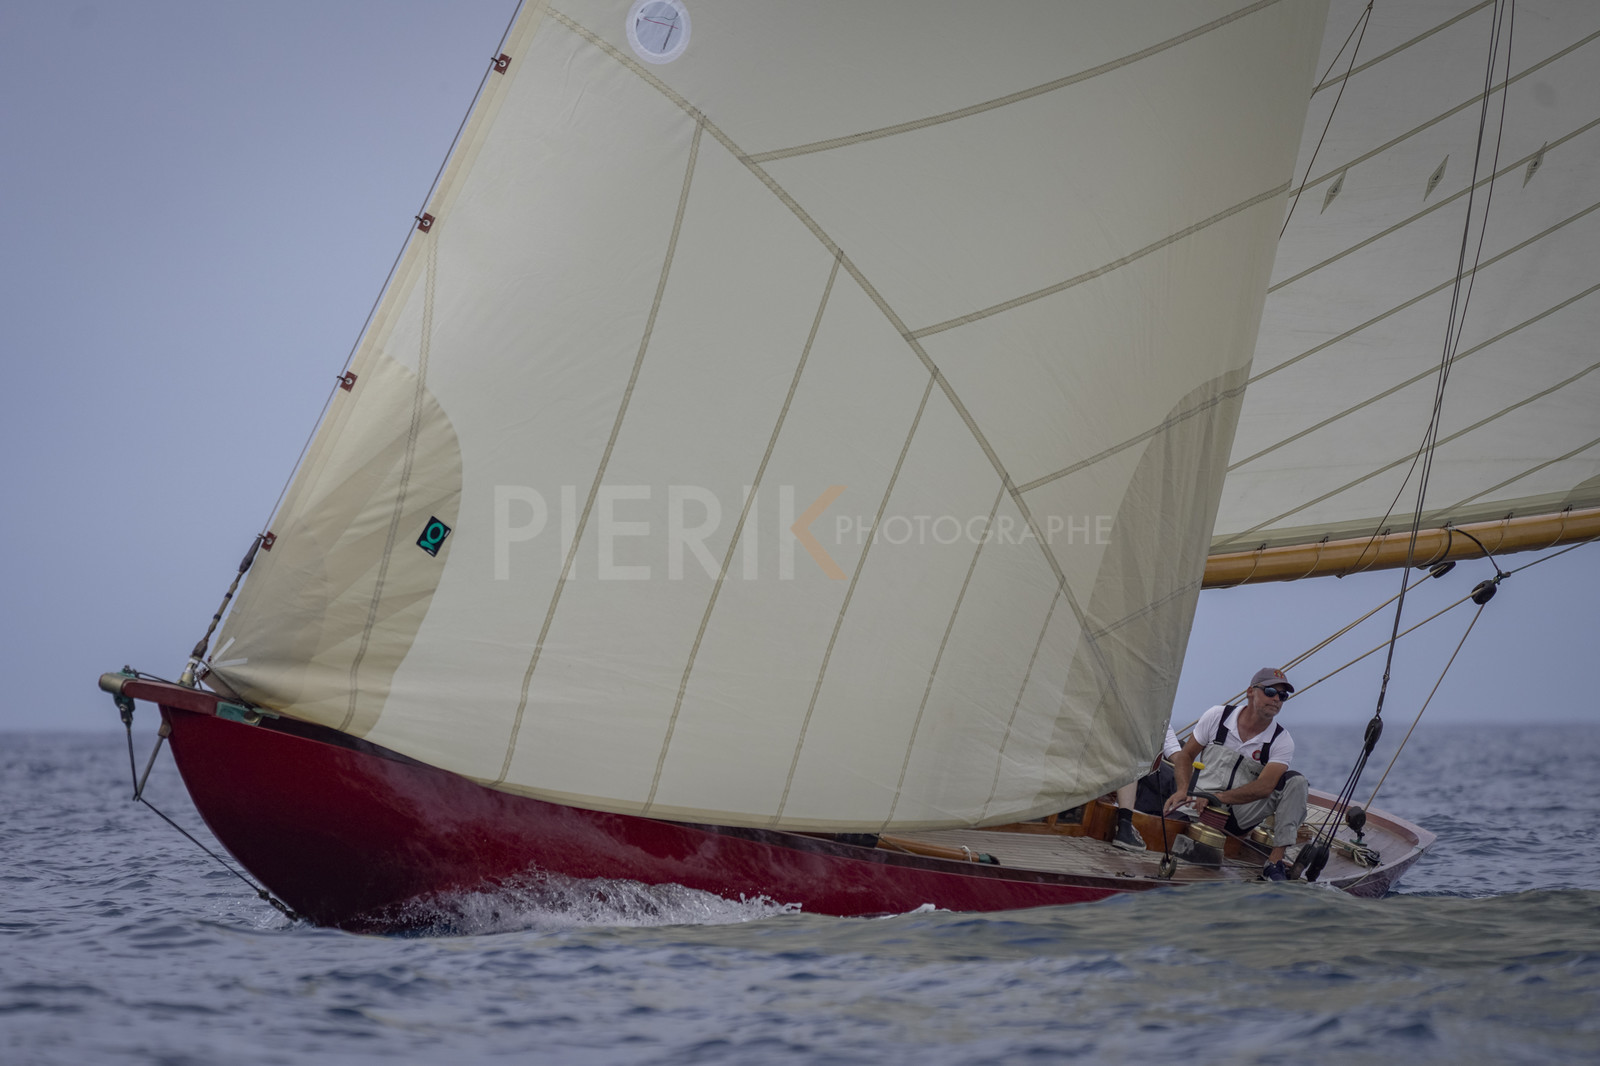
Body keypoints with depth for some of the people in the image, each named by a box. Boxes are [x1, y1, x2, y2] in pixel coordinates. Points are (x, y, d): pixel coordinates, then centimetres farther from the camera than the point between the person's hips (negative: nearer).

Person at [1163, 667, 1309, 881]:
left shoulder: (1282, 741, -4)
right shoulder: (1217, 717, 0)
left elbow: (1264, 787, -16)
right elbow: (1186, 755, 6)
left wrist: (1219, 797, -27)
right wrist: (1184, 790, -14)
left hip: (1241, 814, 1)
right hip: (1201, 806, -1)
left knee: (1295, 781, -19)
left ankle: (1275, 861, -25)